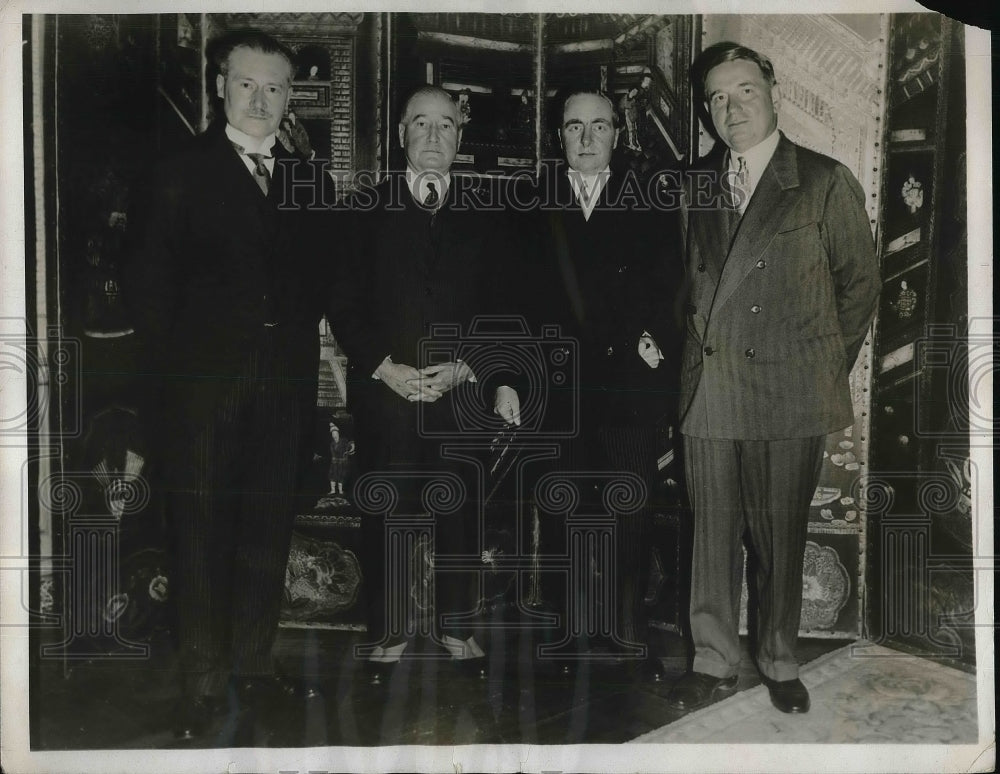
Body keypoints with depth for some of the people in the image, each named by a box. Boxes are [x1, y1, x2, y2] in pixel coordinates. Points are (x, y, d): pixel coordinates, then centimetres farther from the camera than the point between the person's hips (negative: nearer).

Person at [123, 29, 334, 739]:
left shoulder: (310, 184, 13)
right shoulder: (178, 173, 2)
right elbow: (148, 280, 0)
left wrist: (309, 336, 0)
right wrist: (171, 362, -5)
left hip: (285, 382, 4)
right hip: (204, 382, -3)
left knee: (270, 528, 9)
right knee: (202, 529, 3)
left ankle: (253, 665, 24)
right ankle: (203, 684, 14)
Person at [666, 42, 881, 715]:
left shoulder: (827, 182, 2)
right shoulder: (698, 188, 12)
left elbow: (860, 281, 6)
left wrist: (829, 370, 4)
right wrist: (700, 347, 6)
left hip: (790, 394, -3)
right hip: (708, 390, 3)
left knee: (782, 535, 6)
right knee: (713, 532, 8)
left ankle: (780, 664, 25)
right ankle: (716, 664, 23)